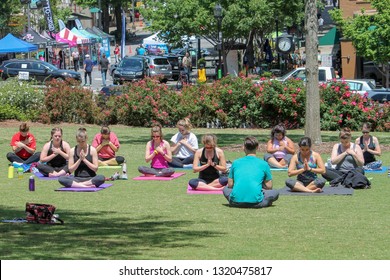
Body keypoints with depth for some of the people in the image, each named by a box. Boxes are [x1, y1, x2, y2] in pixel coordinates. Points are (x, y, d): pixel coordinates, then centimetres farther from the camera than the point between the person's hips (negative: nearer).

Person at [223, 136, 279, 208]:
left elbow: (230, 184, 16)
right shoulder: (263, 164, 9)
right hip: (255, 202, -1)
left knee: (226, 189, 33)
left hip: (236, 201, 1)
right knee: (275, 192, 22)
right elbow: (269, 187, 11)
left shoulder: (236, 162, 14)